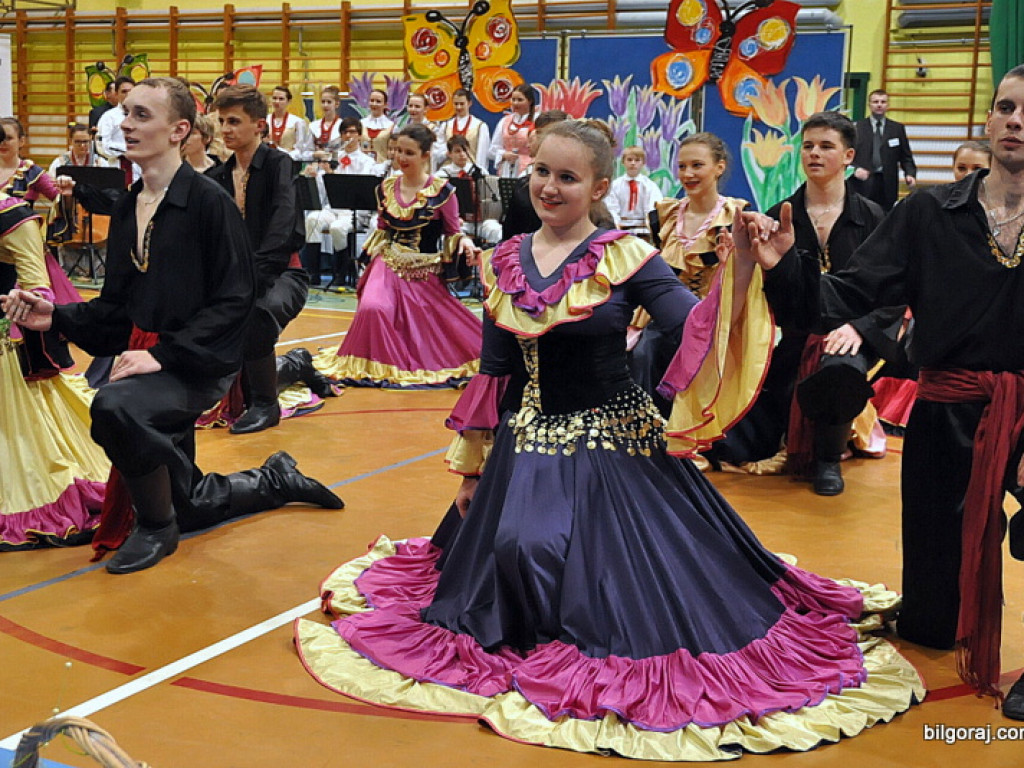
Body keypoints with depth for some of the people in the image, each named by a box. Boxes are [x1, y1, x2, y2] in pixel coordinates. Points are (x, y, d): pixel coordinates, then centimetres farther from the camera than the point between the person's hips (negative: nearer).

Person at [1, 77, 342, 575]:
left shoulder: (208, 201, -14)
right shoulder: (126, 207, 8)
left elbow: (235, 300, -19)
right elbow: (116, 305, 13)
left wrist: (163, 354, -25)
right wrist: (58, 318, -5)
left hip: (198, 365, -8)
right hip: (146, 356, 8)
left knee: (114, 406, -36)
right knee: (191, 507, 17)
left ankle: (155, 525, -12)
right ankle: (276, 480, 43)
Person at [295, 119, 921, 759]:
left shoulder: (626, 257, -9)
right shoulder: (503, 263, 4)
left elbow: (696, 331, -20)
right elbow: (494, 372, 10)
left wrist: (738, 268, -37)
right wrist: (471, 466, 13)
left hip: (617, 443, -3)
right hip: (526, 445, 3)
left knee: (619, 574, -9)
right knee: (519, 549, -10)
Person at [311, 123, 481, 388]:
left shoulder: (442, 191, -8)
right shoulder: (386, 187, 5)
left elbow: (453, 233, -2)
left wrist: (463, 241, -23)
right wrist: (371, 255, 4)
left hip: (425, 272, -2)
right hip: (388, 265, 2)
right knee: (373, 308, -24)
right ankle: (378, 366, -2)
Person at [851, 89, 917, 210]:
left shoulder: (897, 128, 12)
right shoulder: (857, 127, 8)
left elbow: (906, 157, 11)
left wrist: (910, 174, -6)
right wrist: (855, 169, -16)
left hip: (887, 185, 1)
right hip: (862, 182, -1)